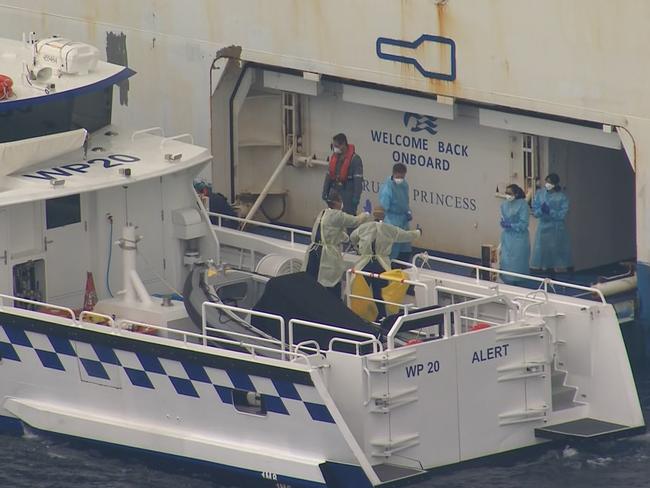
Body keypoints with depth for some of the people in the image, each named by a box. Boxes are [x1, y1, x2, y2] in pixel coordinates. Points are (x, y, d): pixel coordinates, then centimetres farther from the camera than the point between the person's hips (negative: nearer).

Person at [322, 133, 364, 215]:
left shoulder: (354, 159, -11)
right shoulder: (334, 157, 10)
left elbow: (358, 180, -15)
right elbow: (328, 176, 17)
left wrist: (356, 197, -20)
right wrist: (325, 192, 13)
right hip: (334, 193, 7)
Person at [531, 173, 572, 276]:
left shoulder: (561, 196, -5)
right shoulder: (540, 194, 2)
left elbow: (562, 214, -10)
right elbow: (535, 211, 1)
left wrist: (550, 212, -22)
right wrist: (541, 210, -21)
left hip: (557, 229, -2)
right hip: (544, 228, 2)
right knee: (545, 252, 2)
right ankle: (548, 277, 12)